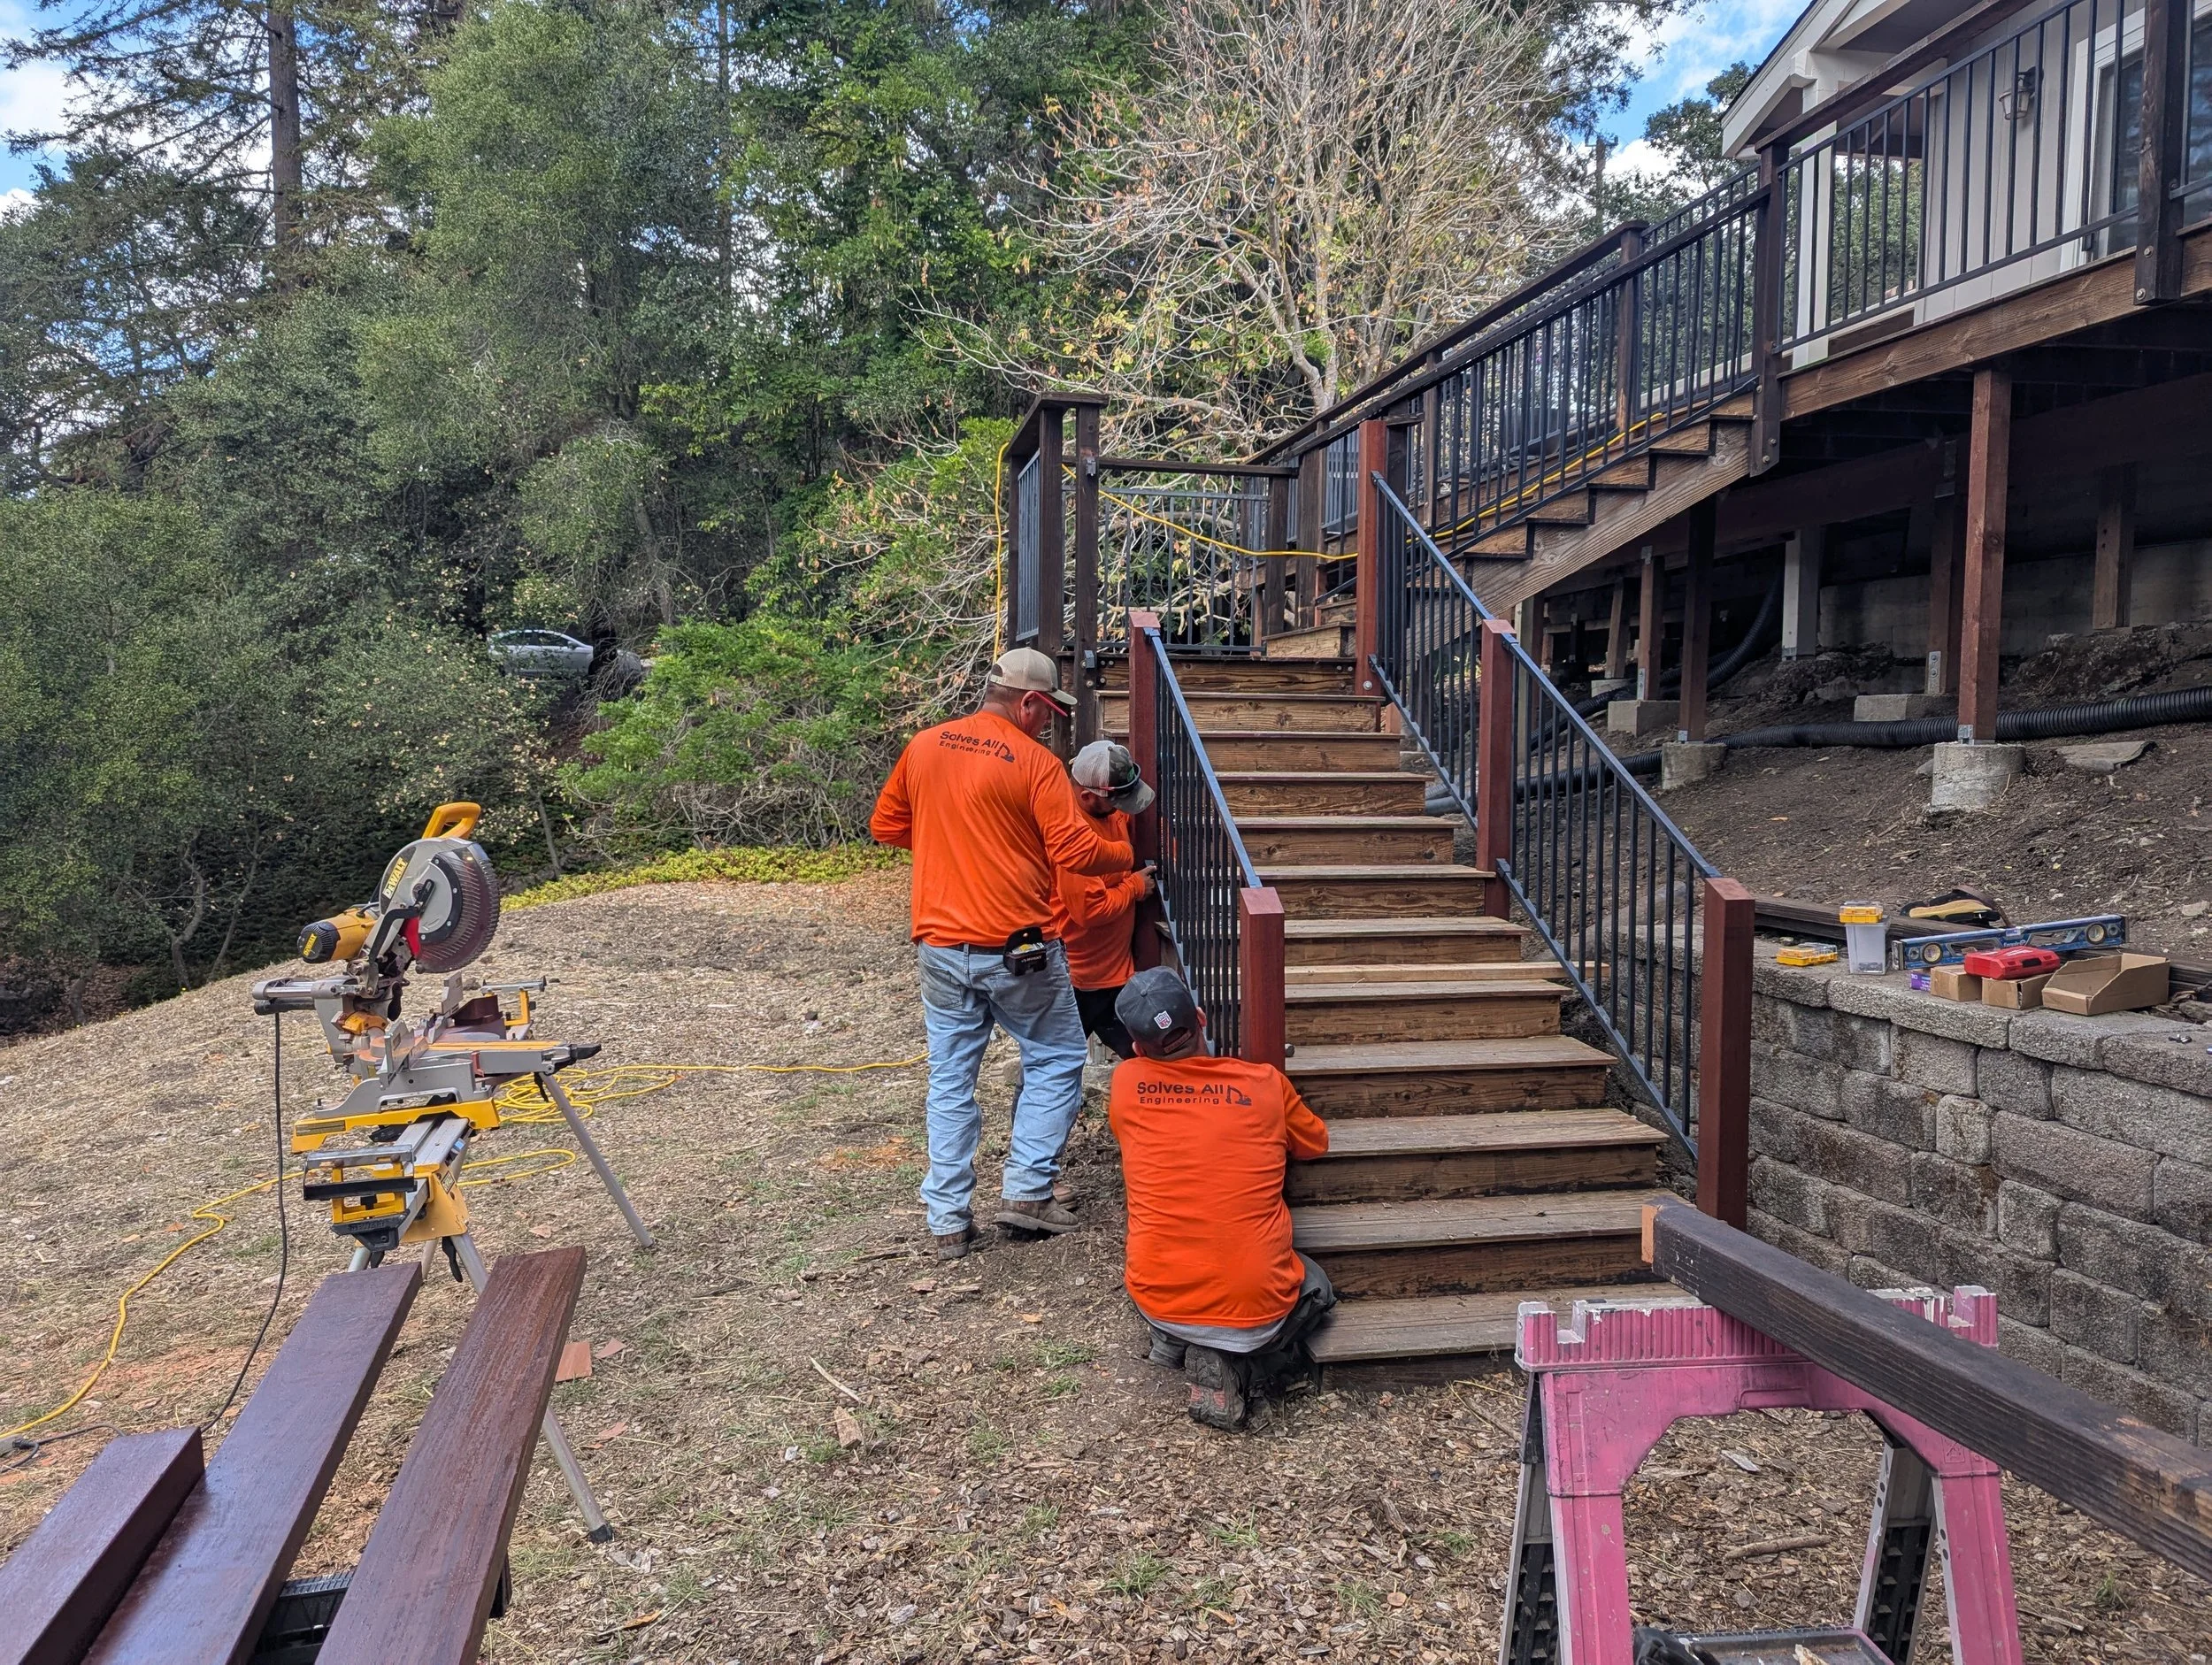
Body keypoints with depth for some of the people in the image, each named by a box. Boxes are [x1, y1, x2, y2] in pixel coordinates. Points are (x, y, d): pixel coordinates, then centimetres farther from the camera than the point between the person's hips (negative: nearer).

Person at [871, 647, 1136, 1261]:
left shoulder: (923, 747, 5)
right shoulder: (1035, 762, -12)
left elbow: (885, 825, 14)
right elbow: (1077, 851, -16)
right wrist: (1127, 855, 3)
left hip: (941, 948, 5)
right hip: (1019, 949, -5)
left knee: (950, 1078, 13)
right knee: (1056, 1060, 15)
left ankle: (948, 1219, 16)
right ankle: (1026, 1190, 10)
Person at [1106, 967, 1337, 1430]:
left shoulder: (1126, 1083, -3)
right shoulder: (1266, 1082, -4)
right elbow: (1315, 1145, 16)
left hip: (1158, 1303, 3)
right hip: (1256, 1310, -3)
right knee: (1316, 1289, 32)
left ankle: (1174, 1339, 11)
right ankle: (1231, 1364, 5)